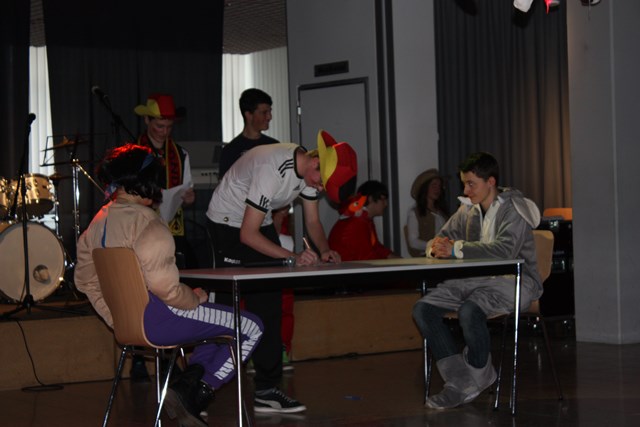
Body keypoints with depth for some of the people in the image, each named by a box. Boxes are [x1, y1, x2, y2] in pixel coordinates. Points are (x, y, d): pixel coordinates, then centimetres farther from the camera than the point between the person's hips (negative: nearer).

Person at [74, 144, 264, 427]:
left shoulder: (98, 222, 10)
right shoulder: (145, 222, -18)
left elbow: (85, 280, 17)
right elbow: (164, 285, -25)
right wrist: (195, 298, -7)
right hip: (156, 319, -10)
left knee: (218, 320, 28)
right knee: (252, 328, -2)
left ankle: (187, 384, 8)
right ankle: (192, 393, -4)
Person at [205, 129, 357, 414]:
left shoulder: (311, 170, -9)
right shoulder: (272, 169, -34)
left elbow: (312, 221, 2)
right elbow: (248, 234, -31)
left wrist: (325, 251, -18)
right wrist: (292, 257, -37)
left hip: (260, 220, 8)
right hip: (229, 223, -8)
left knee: (270, 303, 0)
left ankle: (266, 389, 2)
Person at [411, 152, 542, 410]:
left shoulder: (514, 208, -8)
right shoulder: (468, 209, 12)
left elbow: (505, 249, -26)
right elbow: (435, 243, 15)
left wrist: (456, 249, -28)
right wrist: (437, 246, -12)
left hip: (513, 280, -7)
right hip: (476, 279, 7)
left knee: (469, 311, -36)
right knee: (423, 309, -12)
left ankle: (479, 377, -10)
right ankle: (460, 382, -12)